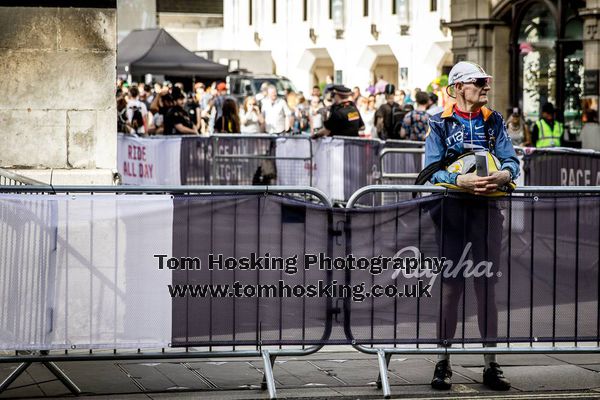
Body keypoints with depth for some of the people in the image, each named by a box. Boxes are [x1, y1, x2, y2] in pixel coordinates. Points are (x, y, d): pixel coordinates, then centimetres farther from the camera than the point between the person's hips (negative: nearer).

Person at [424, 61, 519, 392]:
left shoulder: (494, 121, 11)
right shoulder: (440, 123, 2)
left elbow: (511, 160, 3)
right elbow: (431, 170, -7)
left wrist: (504, 174, -20)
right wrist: (460, 180, -24)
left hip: (487, 209, 2)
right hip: (451, 211, -2)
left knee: (487, 287, 4)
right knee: (450, 287, 0)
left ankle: (491, 364, 9)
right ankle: (443, 363, 8)